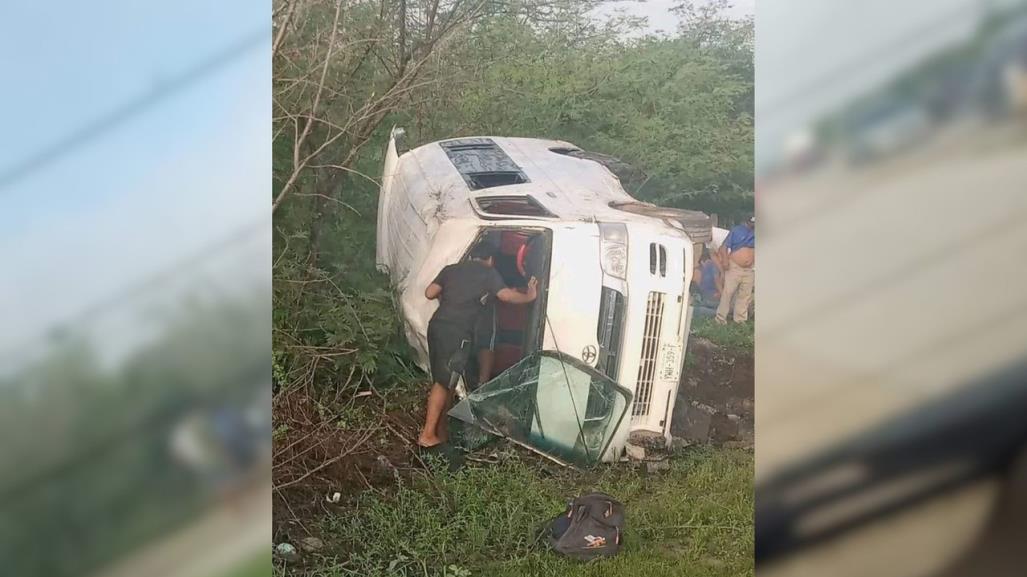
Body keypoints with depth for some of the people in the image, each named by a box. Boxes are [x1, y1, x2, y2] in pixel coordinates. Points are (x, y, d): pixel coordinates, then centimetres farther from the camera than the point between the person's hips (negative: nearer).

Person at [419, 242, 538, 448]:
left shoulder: (451, 269, 20)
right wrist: (529, 296, 13)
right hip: (456, 332, -6)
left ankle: (439, 429, 21)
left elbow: (429, 293, 14)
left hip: (436, 325, 6)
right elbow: (507, 295, -4)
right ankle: (427, 435, -3)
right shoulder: (488, 273, 6)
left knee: (441, 380, 15)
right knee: (443, 382, -3)